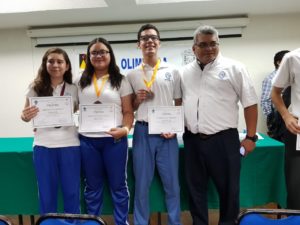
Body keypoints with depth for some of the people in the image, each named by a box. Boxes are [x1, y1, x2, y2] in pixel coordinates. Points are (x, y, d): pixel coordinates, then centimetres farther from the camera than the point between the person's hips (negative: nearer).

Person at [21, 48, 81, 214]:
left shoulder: (74, 89, 5)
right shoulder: (36, 88, 5)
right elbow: (25, 114, 9)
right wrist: (25, 116, -14)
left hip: (69, 144, 0)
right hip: (43, 145, 0)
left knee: (72, 192, 9)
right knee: (46, 193, 12)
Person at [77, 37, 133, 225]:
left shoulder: (121, 81, 3)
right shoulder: (81, 82, 10)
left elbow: (128, 112, -1)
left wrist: (125, 129, -18)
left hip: (114, 139, -2)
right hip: (87, 140, 3)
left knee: (118, 185, 9)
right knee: (92, 187, 15)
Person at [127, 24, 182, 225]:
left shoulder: (172, 72, 5)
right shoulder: (132, 75, 7)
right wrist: (137, 100, -9)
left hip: (167, 133, 0)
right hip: (142, 132, 1)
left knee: (172, 184, 9)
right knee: (142, 185, 9)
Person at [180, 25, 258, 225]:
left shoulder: (234, 68, -2)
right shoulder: (185, 72, 9)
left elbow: (250, 103, -2)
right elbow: (179, 103, 17)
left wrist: (251, 137, -5)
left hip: (223, 139, -3)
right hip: (192, 140, 4)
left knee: (228, 189, 10)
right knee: (196, 188, 15)